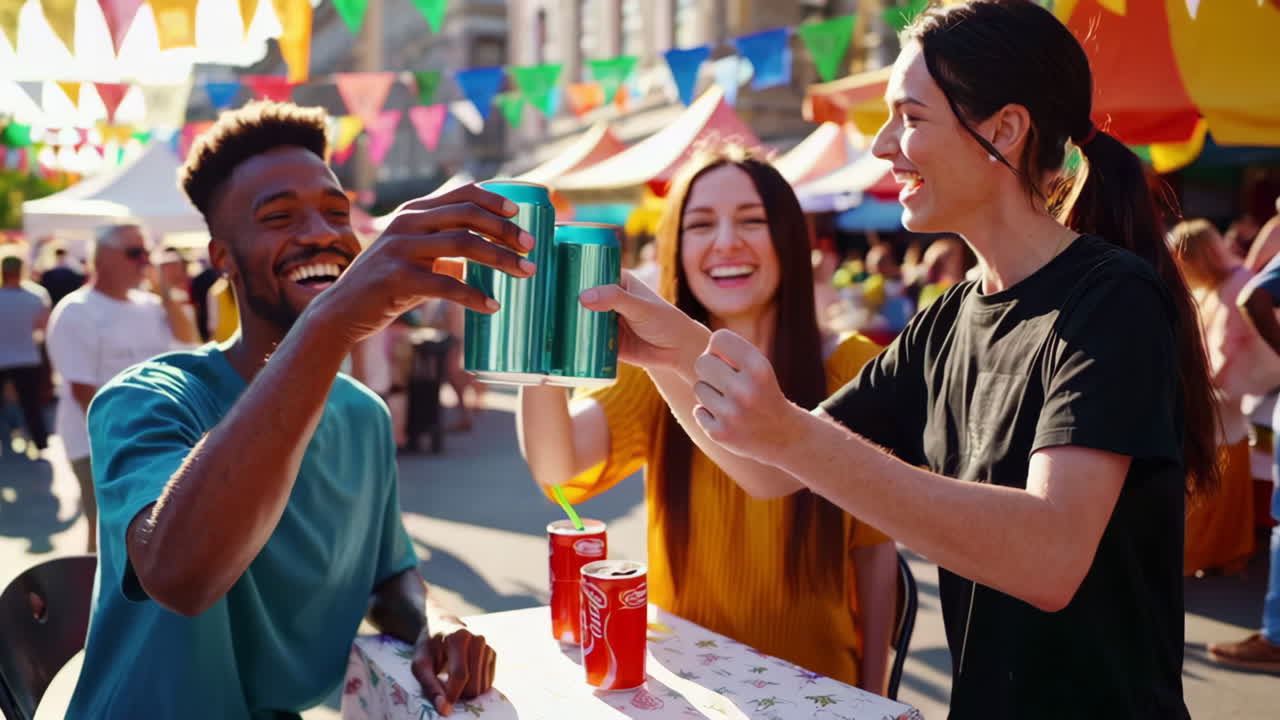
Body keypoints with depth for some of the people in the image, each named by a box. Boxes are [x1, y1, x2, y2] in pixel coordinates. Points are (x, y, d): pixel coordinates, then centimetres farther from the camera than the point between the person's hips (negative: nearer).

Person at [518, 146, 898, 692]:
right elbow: (556, 465, -21)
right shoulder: (657, 371, -2)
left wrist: (872, 694, 2)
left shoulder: (849, 368, -6)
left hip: (811, 688, -2)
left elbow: (874, 546, 1)